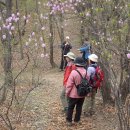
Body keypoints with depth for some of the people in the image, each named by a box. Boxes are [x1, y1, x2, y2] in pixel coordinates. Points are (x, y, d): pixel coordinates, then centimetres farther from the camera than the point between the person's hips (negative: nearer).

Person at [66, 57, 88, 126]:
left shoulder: (74, 72, -21)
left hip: (74, 94, -4)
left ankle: (69, 121, 14)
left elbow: (69, 84, -16)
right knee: (79, 107, 16)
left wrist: (67, 92, -3)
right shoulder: (86, 72, -5)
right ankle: (77, 120, 25)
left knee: (70, 107, 9)